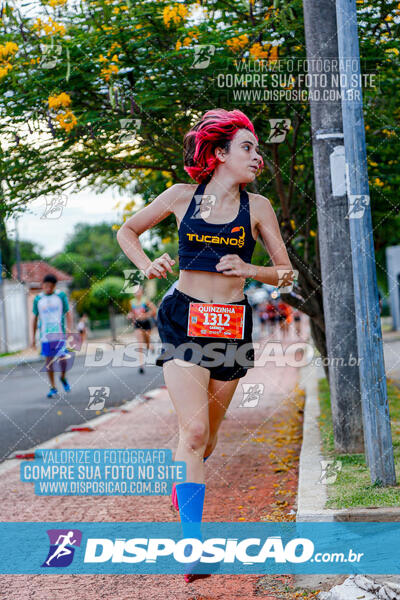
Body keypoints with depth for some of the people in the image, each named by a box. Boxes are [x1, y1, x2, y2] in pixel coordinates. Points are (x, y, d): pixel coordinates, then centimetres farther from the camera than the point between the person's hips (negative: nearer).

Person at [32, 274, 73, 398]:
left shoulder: (61, 295, 2)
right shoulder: (38, 299, 6)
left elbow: (68, 313, 0)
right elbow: (35, 318, 12)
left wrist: (69, 328, -16)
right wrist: (34, 337, 11)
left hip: (60, 334, -2)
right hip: (45, 335, 2)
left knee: (63, 358, -8)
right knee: (49, 361, 3)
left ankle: (63, 377, 22)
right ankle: (53, 387, 12)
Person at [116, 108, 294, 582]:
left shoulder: (257, 206, 4)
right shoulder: (181, 196, 3)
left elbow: (287, 272, 5)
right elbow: (127, 231, 15)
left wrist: (249, 270, -14)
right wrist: (147, 266, -3)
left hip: (232, 325, 2)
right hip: (184, 319, -2)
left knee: (206, 434, 11)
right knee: (193, 430, -16)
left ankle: (184, 480, 46)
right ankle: (192, 545, -16)